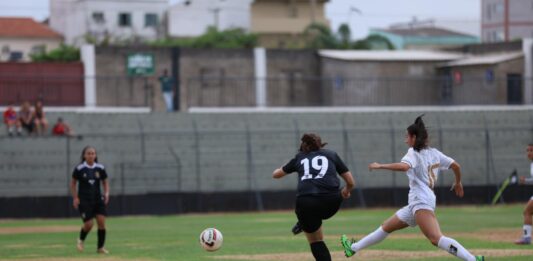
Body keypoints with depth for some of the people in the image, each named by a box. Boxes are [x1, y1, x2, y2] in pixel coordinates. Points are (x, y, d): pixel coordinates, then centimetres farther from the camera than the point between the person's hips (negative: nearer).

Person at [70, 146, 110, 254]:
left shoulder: (100, 168, 1)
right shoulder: (79, 169, -6)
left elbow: (105, 182, 12)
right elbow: (73, 183, 4)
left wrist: (106, 193, -5)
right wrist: (75, 198, -4)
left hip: (98, 199, 3)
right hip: (84, 200, -3)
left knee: (101, 222, -9)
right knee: (88, 224, -8)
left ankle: (100, 247, 5)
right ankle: (81, 240, 25)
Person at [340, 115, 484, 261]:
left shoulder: (413, 152, -4)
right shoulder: (434, 153, 18)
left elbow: (404, 166, -25)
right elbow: (456, 166, 18)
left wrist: (380, 166, -17)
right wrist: (458, 183, 36)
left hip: (422, 201, -10)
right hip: (416, 204, 10)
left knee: (436, 239, -27)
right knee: (386, 227, 22)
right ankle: (353, 248, 35)